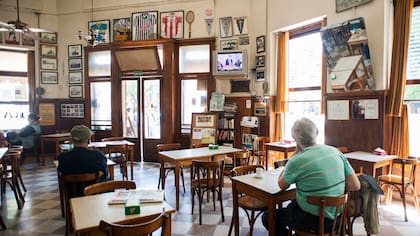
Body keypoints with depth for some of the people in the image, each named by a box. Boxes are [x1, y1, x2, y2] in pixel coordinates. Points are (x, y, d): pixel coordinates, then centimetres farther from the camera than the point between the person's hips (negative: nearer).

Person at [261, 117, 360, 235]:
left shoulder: (298, 161, -23)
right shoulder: (335, 151, -5)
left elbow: (282, 185, -5)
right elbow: (355, 186, -3)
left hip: (315, 221, -7)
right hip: (336, 217, 7)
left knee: (268, 216, 11)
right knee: (291, 205, 31)